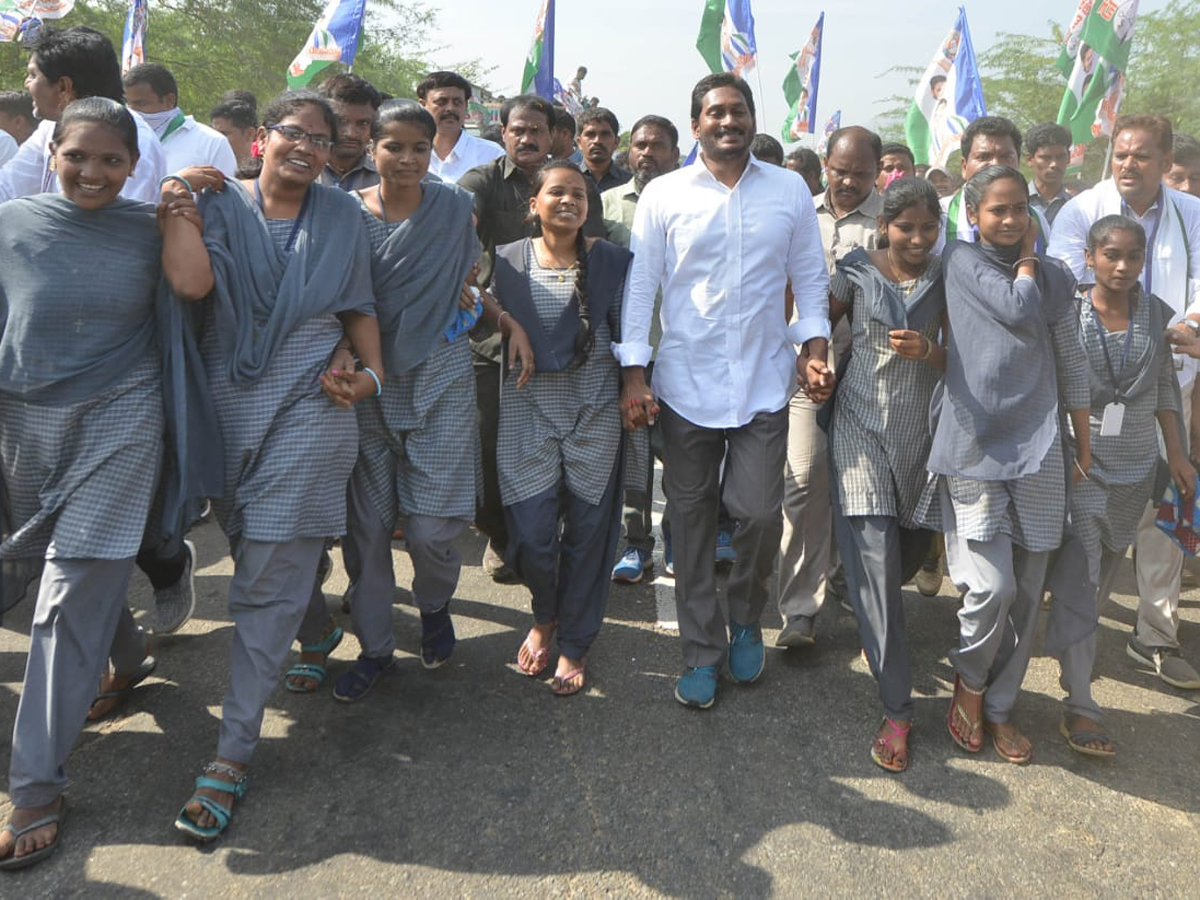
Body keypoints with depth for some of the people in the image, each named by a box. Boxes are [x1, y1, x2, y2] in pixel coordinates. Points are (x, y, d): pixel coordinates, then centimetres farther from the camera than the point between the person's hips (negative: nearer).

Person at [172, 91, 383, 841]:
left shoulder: (343, 217, 5)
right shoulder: (219, 205, 4)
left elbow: (360, 307, 10)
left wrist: (367, 369, -5)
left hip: (309, 410, -2)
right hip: (229, 406, 3)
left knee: (267, 582, -5)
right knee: (255, 553, 17)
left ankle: (235, 751, 2)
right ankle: (315, 636, 48)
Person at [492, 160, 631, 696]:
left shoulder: (612, 261, 1)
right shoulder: (508, 261, 4)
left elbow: (627, 335, 5)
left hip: (594, 411, 0)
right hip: (527, 409, 0)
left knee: (587, 531, 6)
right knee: (529, 535, -3)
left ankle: (574, 644, 25)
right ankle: (544, 617, 30)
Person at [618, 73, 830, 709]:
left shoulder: (789, 191, 7)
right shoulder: (663, 195, 2)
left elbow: (810, 278, 12)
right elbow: (639, 285, 1)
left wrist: (814, 347, -1)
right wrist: (633, 374, -4)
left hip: (763, 383, 1)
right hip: (685, 384, 0)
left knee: (760, 512, -4)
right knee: (691, 520, 7)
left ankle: (745, 620, 26)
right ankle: (701, 651, 22)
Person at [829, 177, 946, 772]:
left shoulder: (944, 280, 3)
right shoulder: (856, 272, -1)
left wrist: (927, 351, -15)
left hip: (920, 432, 3)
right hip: (862, 427, -3)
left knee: (907, 555, 12)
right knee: (876, 562, -9)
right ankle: (896, 709, -2)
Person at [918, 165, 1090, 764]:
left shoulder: (1054, 275, 12)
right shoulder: (962, 259, 2)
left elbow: (1071, 364, 14)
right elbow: (1019, 309, -12)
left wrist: (1084, 446, 13)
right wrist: (1026, 258, 5)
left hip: (1036, 447, 4)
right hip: (973, 445, -4)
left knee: (1027, 591, 6)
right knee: (991, 586, -11)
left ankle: (1000, 706, 24)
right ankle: (968, 685, 18)